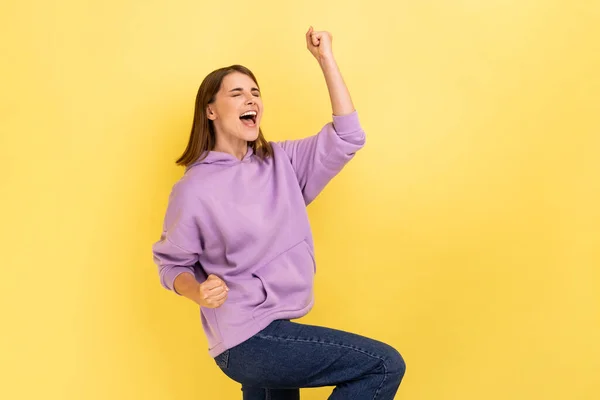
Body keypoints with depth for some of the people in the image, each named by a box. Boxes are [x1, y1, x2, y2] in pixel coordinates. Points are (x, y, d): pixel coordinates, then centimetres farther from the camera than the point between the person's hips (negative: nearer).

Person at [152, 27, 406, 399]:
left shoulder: (281, 161, 6)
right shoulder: (193, 189, -10)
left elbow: (347, 138, -2)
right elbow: (171, 263, -2)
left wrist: (326, 58, -5)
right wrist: (199, 292, -25)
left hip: (274, 331, 7)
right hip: (246, 340, -7)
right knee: (386, 366, -11)